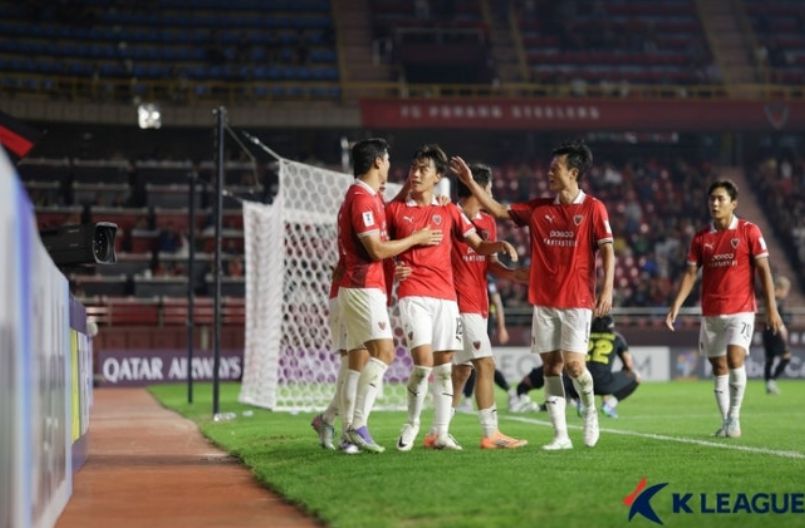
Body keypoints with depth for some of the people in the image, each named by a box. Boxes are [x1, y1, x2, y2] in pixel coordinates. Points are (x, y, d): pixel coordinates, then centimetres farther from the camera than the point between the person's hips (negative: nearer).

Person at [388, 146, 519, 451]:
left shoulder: (449, 212, 12)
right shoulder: (395, 209, 7)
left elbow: (479, 246, 15)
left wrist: (502, 245, -6)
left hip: (445, 296, 3)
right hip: (412, 294, -3)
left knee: (444, 366, 2)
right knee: (423, 361, -16)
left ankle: (440, 433, 8)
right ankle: (412, 424, 3)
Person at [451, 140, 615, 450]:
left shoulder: (592, 208, -3)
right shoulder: (539, 208, 10)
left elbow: (607, 250, -5)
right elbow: (499, 211, 14)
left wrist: (607, 290, -14)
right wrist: (470, 182, 8)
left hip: (577, 300, -5)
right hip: (544, 299, 5)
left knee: (573, 363, -12)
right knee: (551, 366, 2)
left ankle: (590, 410, 18)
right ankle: (561, 435, 6)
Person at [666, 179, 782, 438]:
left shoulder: (749, 231, -2)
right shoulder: (701, 238, 7)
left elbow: (763, 270, -2)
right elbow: (690, 273, 5)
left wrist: (771, 309, -8)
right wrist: (676, 306, -8)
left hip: (740, 310, -4)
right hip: (710, 313, 4)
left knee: (735, 359, -19)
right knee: (719, 367, 6)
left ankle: (734, 417, -6)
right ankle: (726, 422, 15)